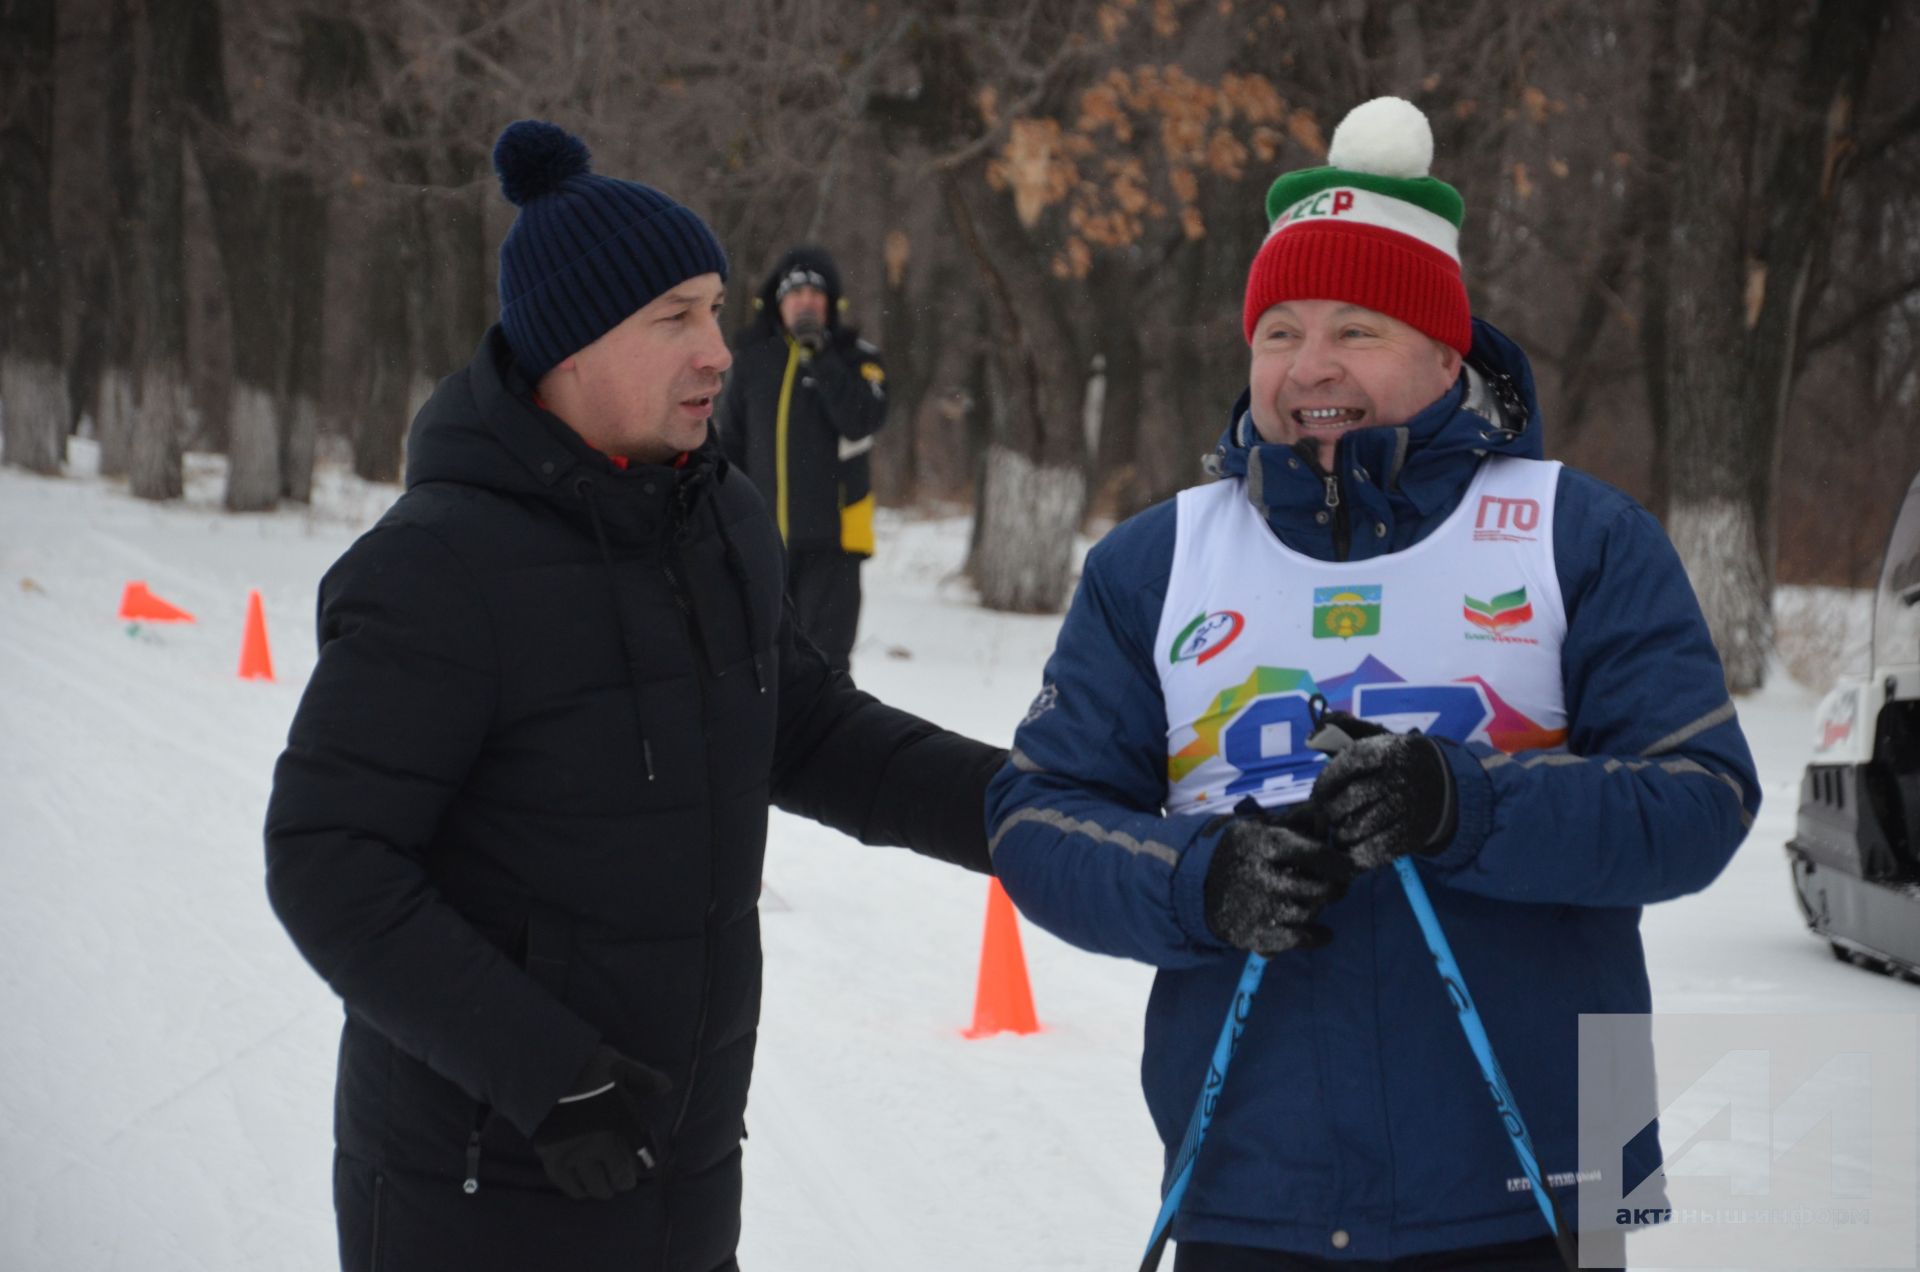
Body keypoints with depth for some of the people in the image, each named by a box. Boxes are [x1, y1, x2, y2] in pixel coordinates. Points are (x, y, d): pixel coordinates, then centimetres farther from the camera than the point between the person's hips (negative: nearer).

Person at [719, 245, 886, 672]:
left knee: (824, 657, -9)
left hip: (831, 536, -4)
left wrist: (820, 358, -19)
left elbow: (863, 420, -18)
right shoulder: (754, 358, 8)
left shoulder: (857, 357, 0)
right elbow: (731, 441, 14)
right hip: (762, 536, 4)